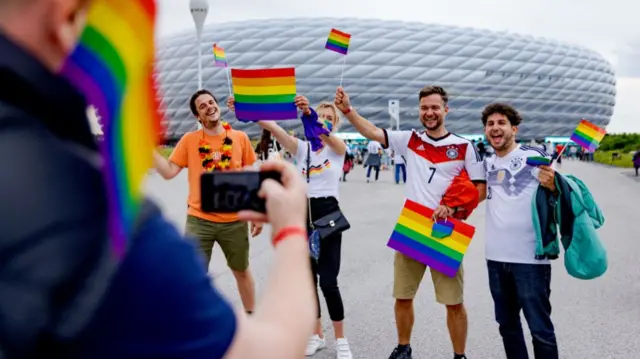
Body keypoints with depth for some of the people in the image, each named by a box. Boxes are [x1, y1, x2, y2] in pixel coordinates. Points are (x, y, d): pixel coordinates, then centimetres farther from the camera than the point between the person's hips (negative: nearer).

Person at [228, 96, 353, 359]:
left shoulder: (338, 147, -1)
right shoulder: (301, 147, 6)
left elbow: (326, 134, -26)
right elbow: (272, 126, -9)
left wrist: (309, 112, -46)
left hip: (328, 215, -3)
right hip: (303, 214, 4)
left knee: (328, 282, -6)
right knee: (308, 280, 10)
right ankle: (317, 335, 28)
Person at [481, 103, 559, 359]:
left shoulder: (534, 155, -9)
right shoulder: (486, 164, 8)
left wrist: (552, 185, -29)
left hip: (530, 258, -6)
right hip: (495, 257, 6)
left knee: (540, 329, 1)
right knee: (507, 324, 18)